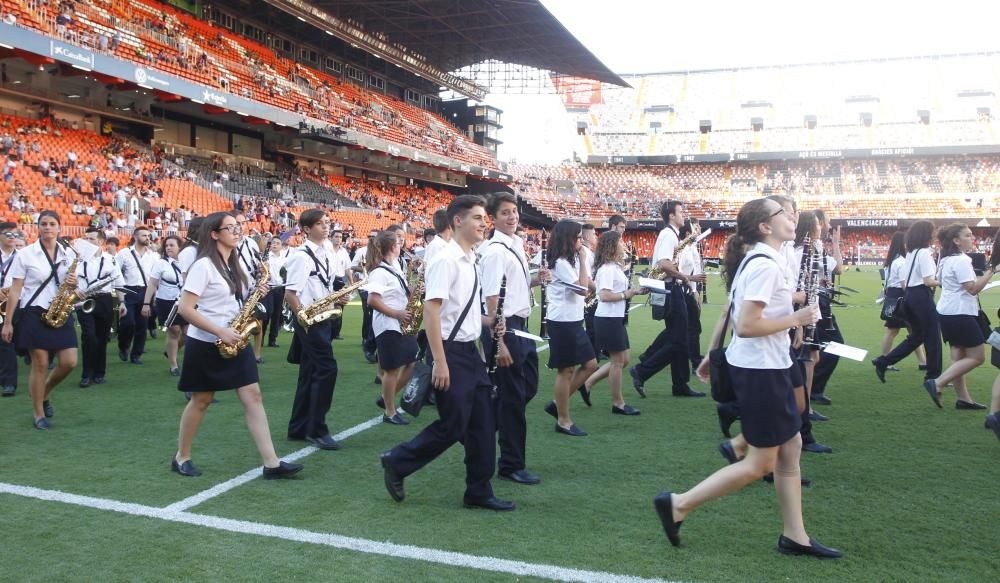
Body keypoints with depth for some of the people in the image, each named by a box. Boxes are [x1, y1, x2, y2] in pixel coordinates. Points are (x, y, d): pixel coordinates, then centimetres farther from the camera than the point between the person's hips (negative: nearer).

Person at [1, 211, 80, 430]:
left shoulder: (69, 254, 8)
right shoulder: (25, 254, -3)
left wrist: (73, 285, -8)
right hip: (34, 314, -4)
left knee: (69, 362, -2)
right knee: (40, 365, -2)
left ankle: (44, 395, 27)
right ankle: (39, 414, 12)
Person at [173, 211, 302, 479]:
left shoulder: (233, 265, 11)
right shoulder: (203, 265, -14)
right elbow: (185, 309, -19)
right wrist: (220, 332, -23)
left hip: (234, 342, 7)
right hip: (206, 344, -7)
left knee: (253, 396, -2)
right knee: (201, 400, 6)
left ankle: (271, 463, -4)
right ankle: (181, 457, 27)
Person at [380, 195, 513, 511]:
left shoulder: (471, 261, 10)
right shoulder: (446, 260, -17)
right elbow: (431, 311, -21)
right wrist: (440, 362, -23)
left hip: (470, 351, 9)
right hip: (451, 352, -9)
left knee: (483, 425, 10)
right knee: (452, 426, -2)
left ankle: (479, 492, 22)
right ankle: (396, 463, 18)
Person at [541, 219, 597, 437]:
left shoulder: (569, 261, 14)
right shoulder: (561, 263, -16)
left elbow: (587, 286, 12)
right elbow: (583, 289, -18)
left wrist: (581, 261, 5)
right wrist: (582, 261, -12)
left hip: (573, 320, 10)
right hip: (562, 322, -10)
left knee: (590, 364, 11)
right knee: (566, 370, -1)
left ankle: (557, 403, 19)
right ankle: (563, 421, 10)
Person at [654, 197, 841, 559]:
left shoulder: (756, 260, 10)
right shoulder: (765, 265, -20)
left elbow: (728, 314, 15)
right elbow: (746, 326, -26)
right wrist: (795, 319, -16)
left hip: (767, 367, 10)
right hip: (760, 370, -10)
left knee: (790, 450, 14)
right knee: (760, 464, 0)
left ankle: (795, 537, 24)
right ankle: (678, 504, 5)